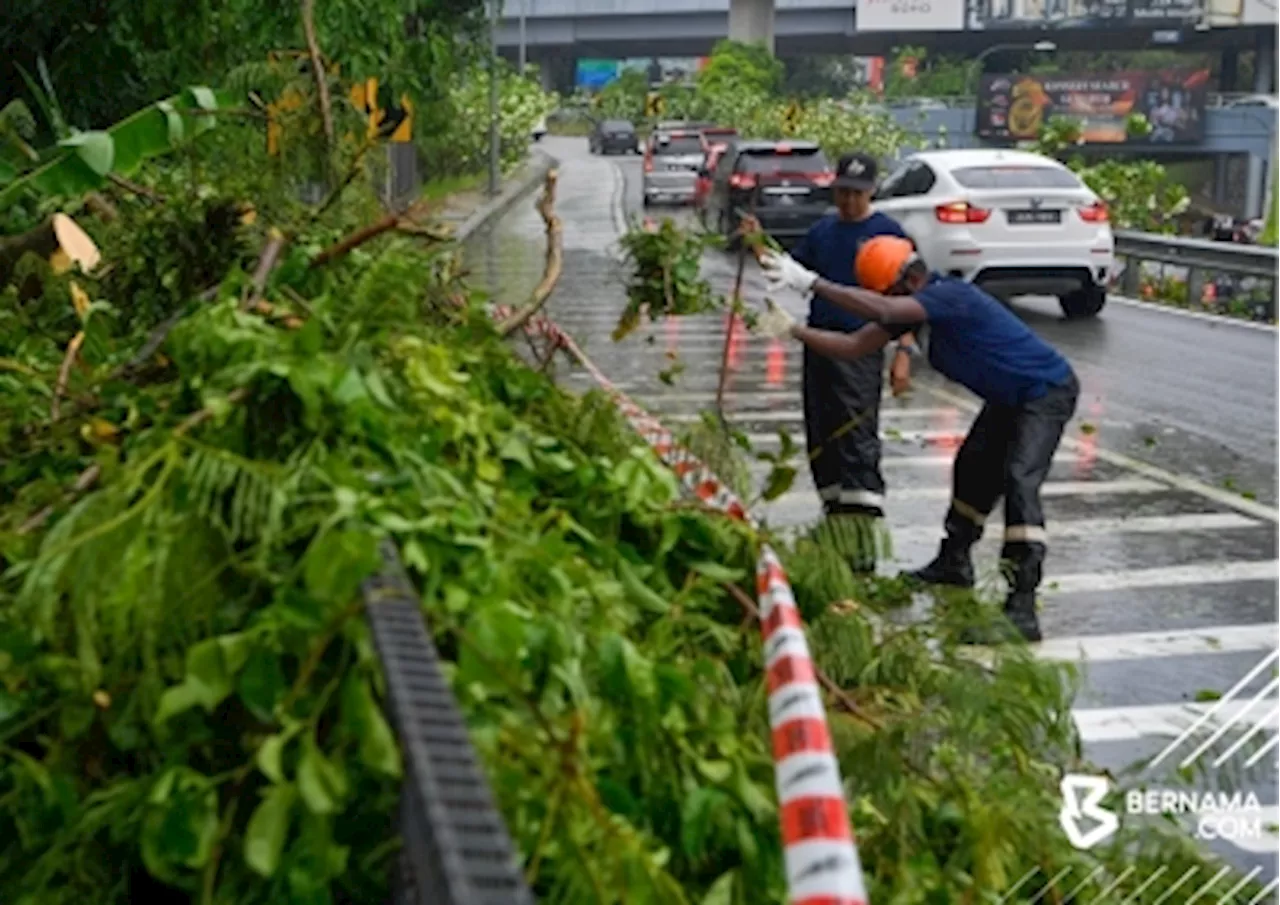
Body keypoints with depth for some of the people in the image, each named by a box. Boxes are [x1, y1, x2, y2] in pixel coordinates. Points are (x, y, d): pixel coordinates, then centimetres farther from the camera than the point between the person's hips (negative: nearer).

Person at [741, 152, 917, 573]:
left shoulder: (887, 232, -2)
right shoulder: (823, 230, 14)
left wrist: (903, 353, -12)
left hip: (860, 348, -6)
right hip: (818, 344, 7)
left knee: (857, 442, -12)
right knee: (820, 442, 11)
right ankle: (836, 516, 24)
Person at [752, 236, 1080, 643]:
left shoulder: (951, 295, -29)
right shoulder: (918, 304, 0)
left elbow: (882, 311, -45)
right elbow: (856, 346, 3)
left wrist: (811, 282, -44)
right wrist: (793, 329, -5)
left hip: (1047, 391, -11)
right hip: (1009, 396, 11)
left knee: (1019, 480, -24)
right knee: (973, 470, 21)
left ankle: (1022, 603, -28)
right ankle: (954, 563, 40)